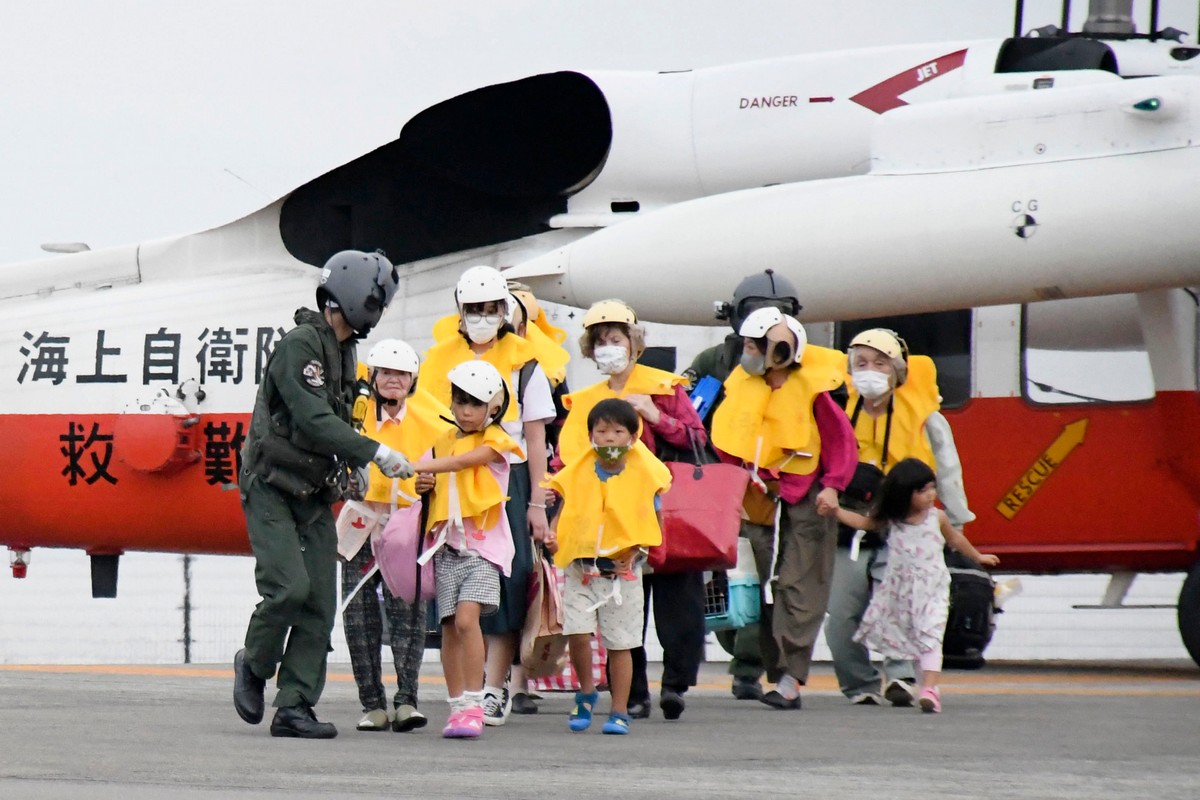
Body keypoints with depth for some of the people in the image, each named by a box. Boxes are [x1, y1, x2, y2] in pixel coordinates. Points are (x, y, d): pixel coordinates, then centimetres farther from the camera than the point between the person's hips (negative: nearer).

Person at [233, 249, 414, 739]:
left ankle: (294, 707, 1)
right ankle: (254, 667, 7)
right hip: (271, 491, -8)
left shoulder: (343, 351, 13)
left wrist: (355, 470, 9)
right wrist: (375, 453, -26)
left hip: (314, 496, 8)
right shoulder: (300, 345, -16)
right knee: (289, 587, -20)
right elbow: (313, 421, -25)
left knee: (320, 604, -1)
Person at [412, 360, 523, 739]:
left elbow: (465, 460, -19)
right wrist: (424, 485, 0)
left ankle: (474, 706, -18)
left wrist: (421, 466, -29)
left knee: (467, 617, -18)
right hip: (448, 544, 5)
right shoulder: (445, 440, 14)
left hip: (483, 541, -5)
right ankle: (457, 707, 10)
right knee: (449, 626, 3)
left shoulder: (495, 440, -1)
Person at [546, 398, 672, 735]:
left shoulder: (643, 476, -3)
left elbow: (654, 523, 2)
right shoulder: (577, 474, 3)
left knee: (620, 643, 4)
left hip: (622, 571, -1)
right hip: (581, 567, 1)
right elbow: (564, 512, 12)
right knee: (576, 631, -13)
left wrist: (636, 550, -14)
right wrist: (553, 535, -8)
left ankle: (619, 713, 14)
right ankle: (586, 692, 12)